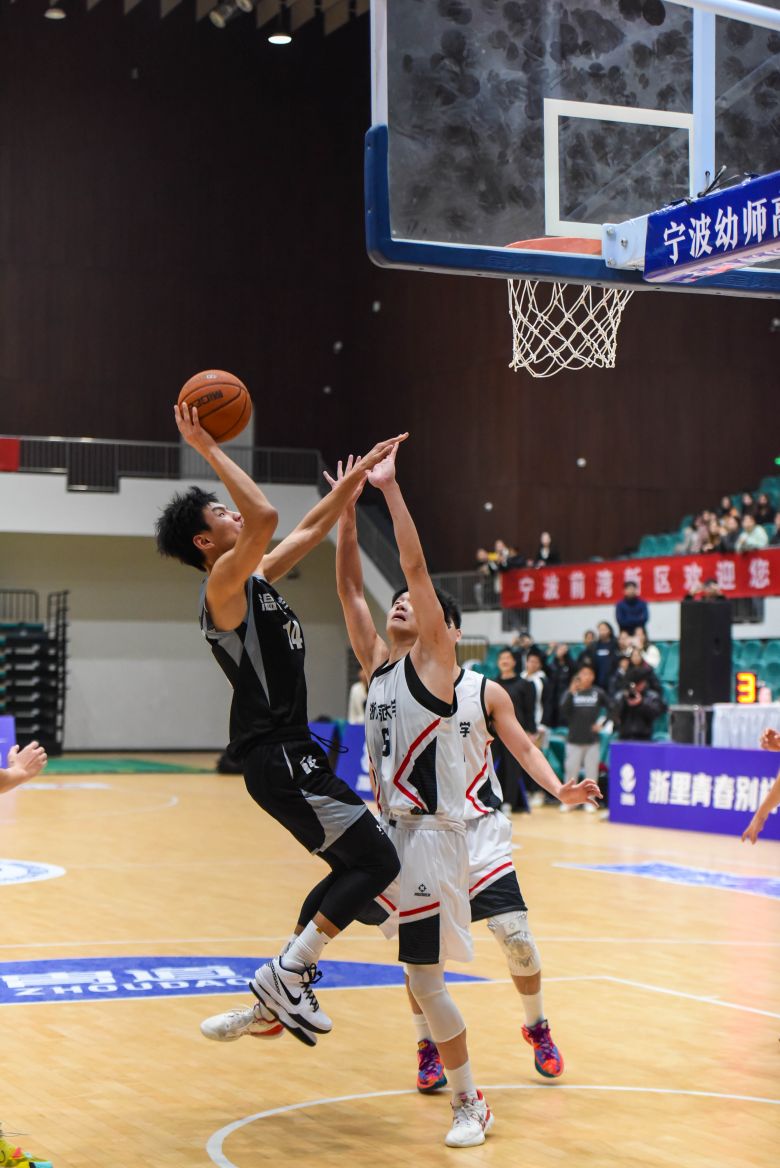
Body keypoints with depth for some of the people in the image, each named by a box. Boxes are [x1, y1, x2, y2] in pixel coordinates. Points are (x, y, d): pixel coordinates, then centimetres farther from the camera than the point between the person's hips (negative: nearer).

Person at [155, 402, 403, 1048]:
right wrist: (209, 449, -22)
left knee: (353, 870, 16)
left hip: (290, 755, 10)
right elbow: (265, 516, -29)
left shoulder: (258, 577, 16)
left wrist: (357, 476, 23)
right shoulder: (224, 583, -12)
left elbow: (311, 529, 27)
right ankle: (284, 977, -7)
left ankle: (277, 1001, 19)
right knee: (377, 861, -11)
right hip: (279, 758, -10)